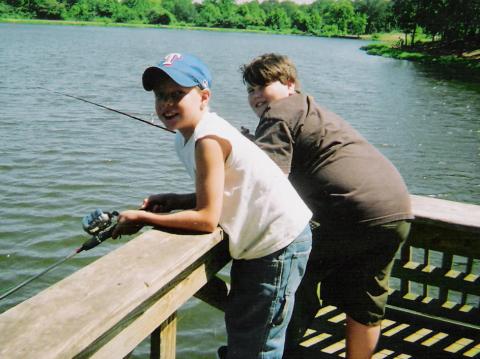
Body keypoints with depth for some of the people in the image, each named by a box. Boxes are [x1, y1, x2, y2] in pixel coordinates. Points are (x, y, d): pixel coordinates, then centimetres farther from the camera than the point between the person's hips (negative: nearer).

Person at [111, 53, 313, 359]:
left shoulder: (208, 140, -26)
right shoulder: (185, 136, 4)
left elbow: (207, 218, -26)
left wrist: (142, 218, -17)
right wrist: (174, 201, -1)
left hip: (279, 244, -10)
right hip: (258, 241, 10)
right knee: (238, 326, 26)